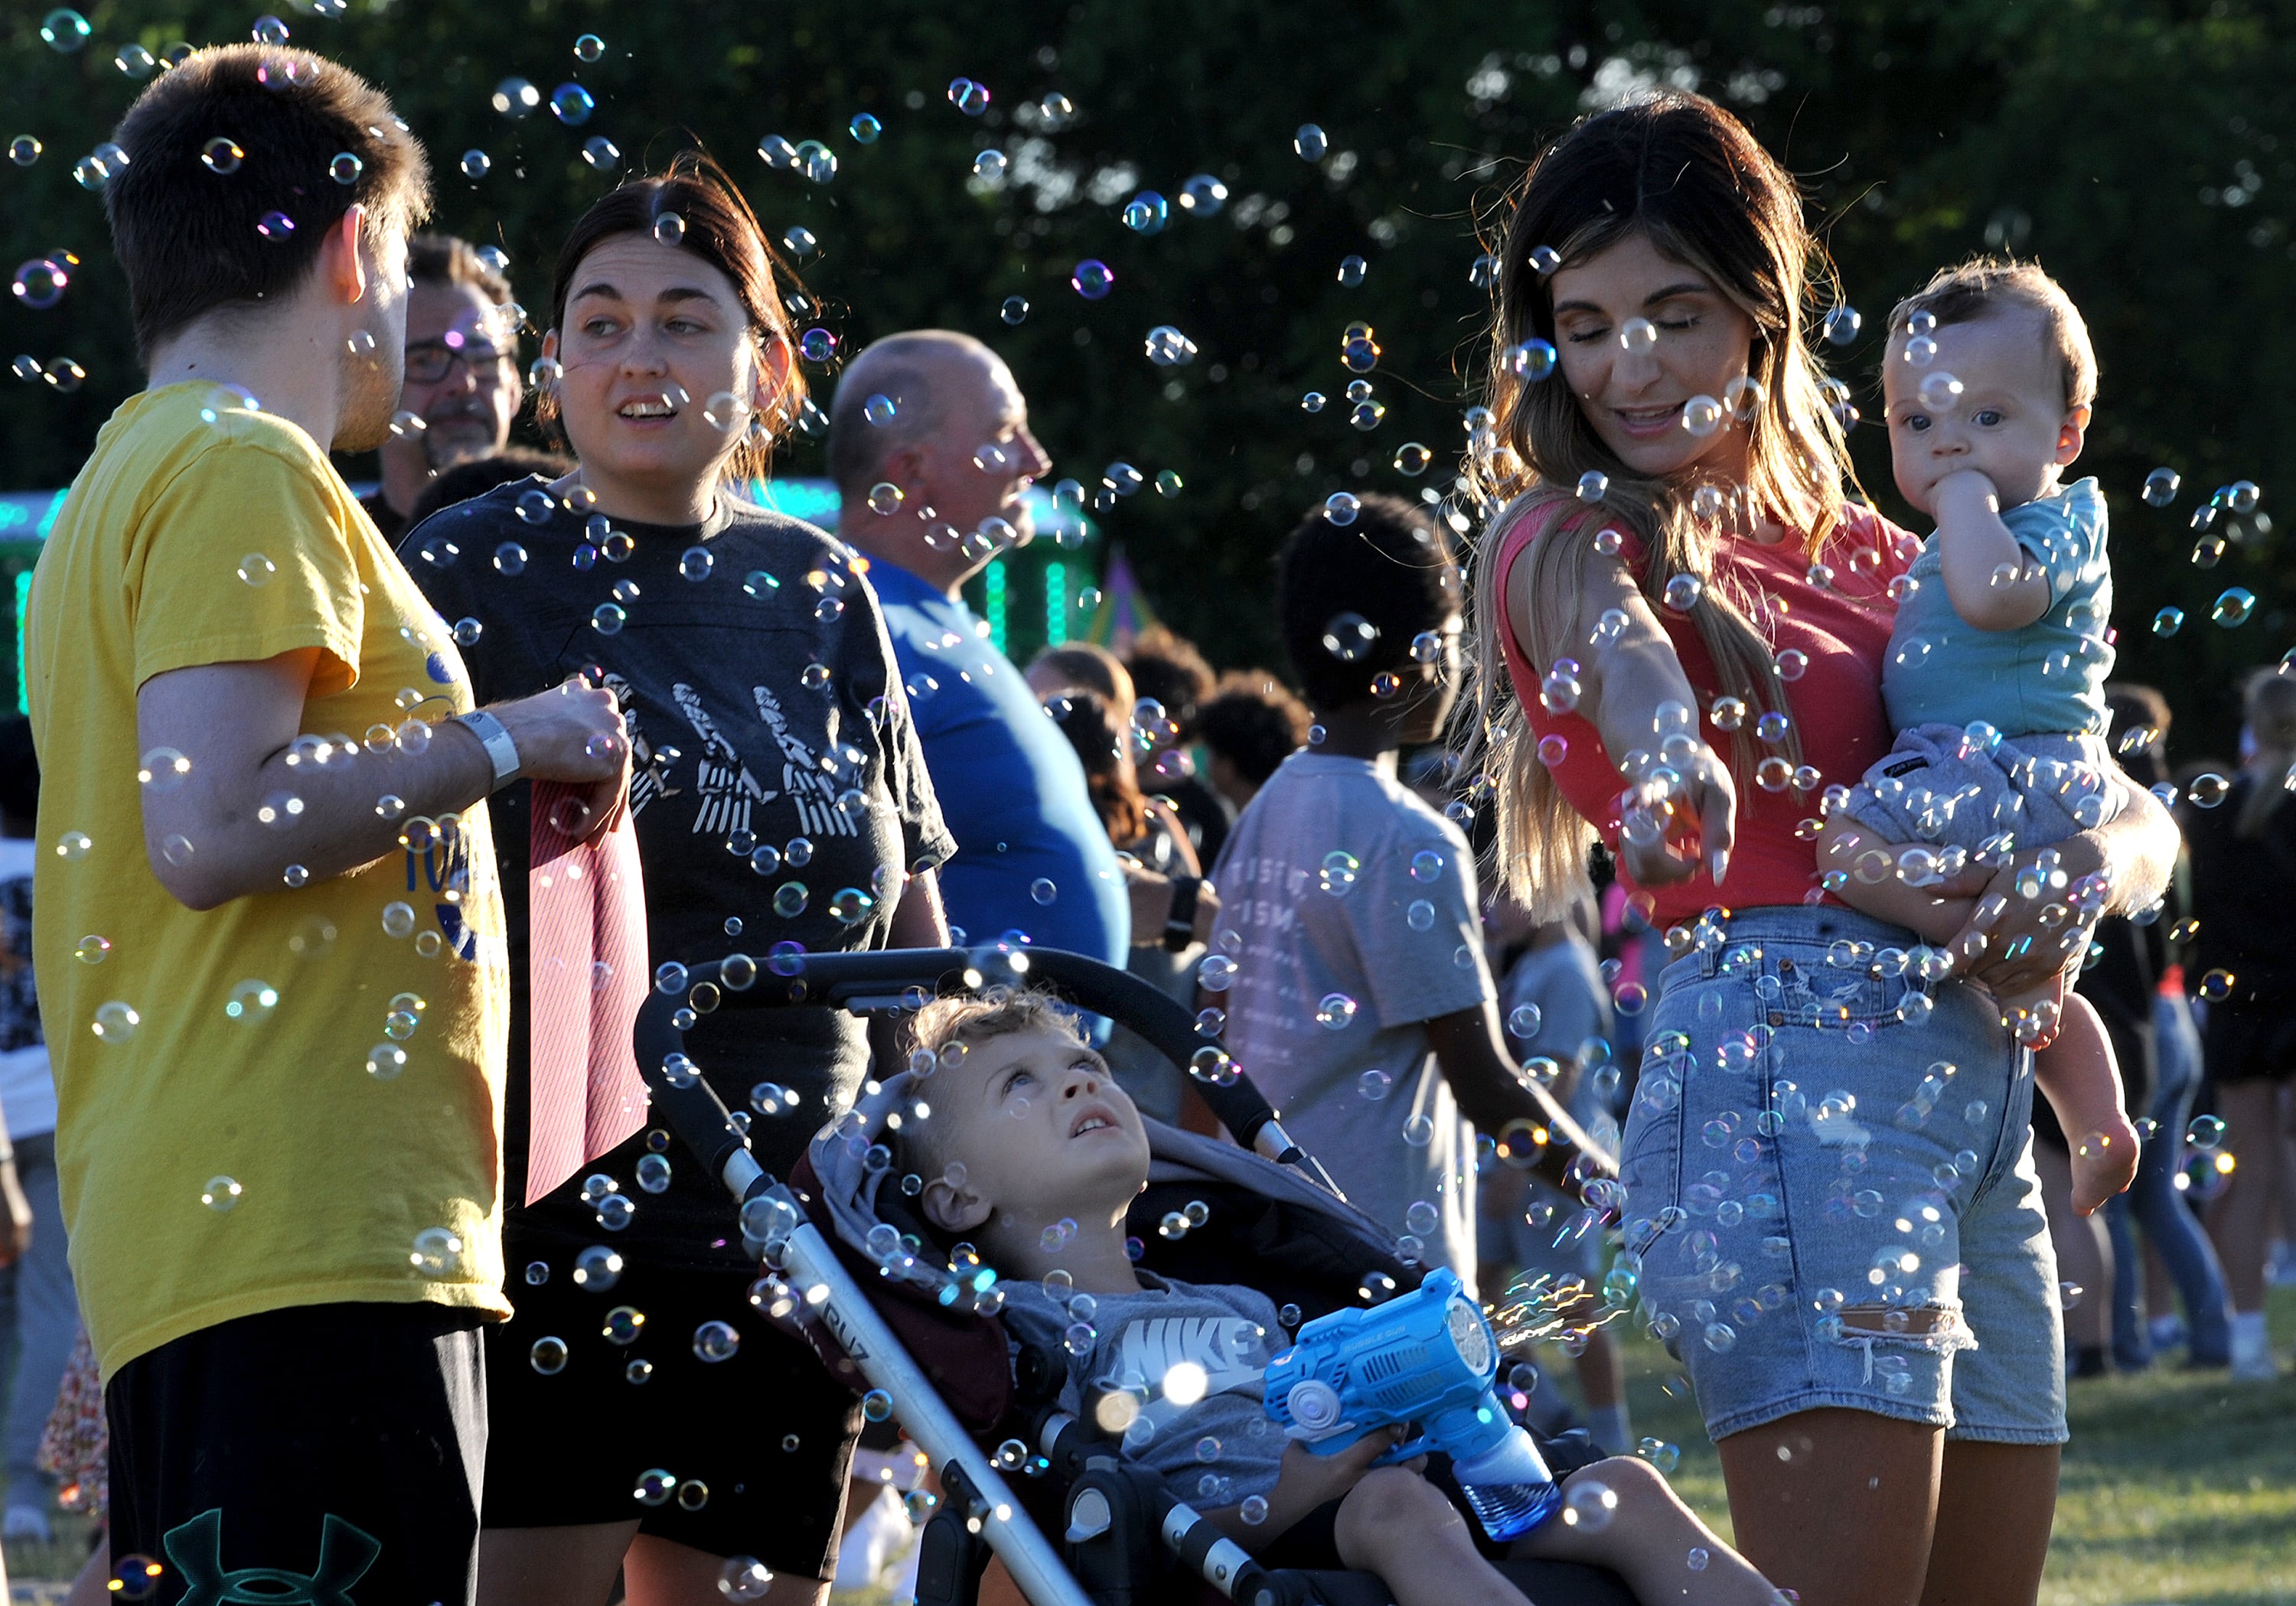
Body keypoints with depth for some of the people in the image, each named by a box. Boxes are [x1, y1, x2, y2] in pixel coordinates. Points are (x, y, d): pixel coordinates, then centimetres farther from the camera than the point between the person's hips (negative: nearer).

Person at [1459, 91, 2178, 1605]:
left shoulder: (1862, 555, 20)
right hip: (1782, 1053, -7)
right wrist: (1667, 749, -46)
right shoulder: (1569, 537, 4)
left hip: (1979, 1077, 7)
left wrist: (2082, 870, -8)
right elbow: (1613, 638, -22)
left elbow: (2140, 812, 16)